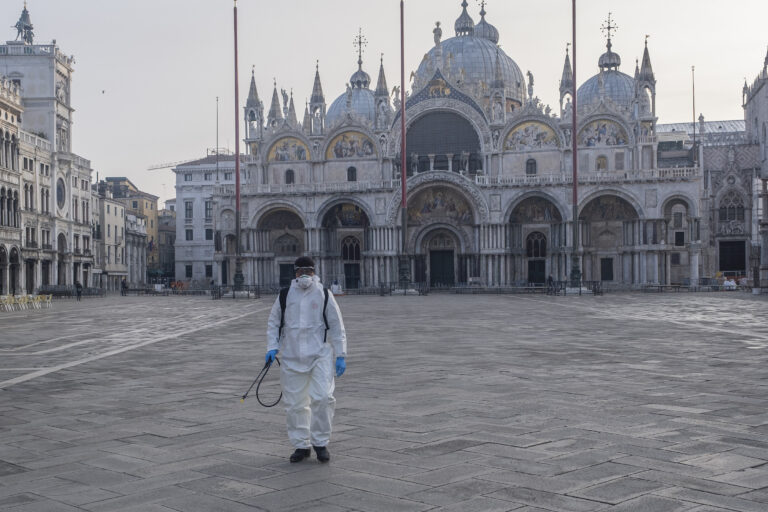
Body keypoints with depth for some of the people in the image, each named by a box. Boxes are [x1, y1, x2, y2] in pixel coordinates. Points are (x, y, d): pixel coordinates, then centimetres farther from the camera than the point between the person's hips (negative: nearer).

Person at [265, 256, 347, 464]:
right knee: (295, 403, 4)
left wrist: (341, 355, 0)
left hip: (320, 355, -2)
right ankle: (301, 445, 18)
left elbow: (337, 326, 5)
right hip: (291, 357, 2)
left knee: (323, 397, -13)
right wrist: (272, 347, 1)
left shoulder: (323, 294, 2)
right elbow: (273, 323, 14)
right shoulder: (285, 295, 6)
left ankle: (320, 442, 3)